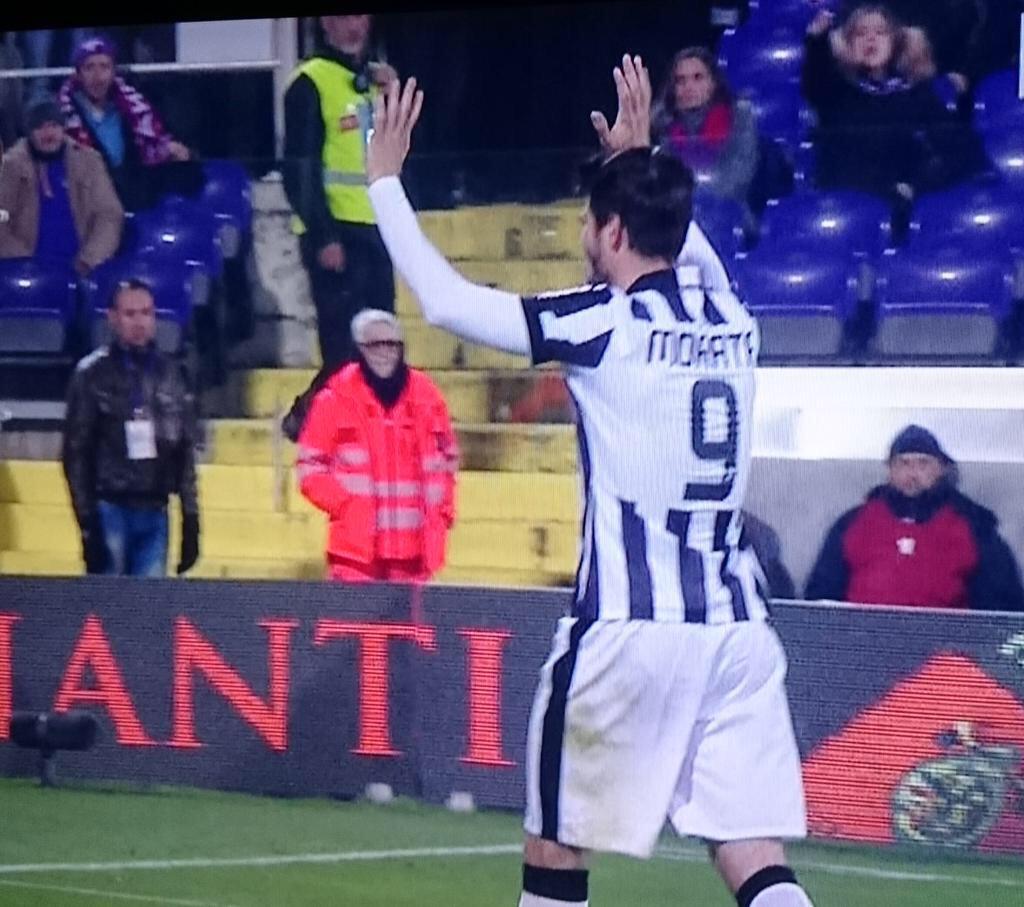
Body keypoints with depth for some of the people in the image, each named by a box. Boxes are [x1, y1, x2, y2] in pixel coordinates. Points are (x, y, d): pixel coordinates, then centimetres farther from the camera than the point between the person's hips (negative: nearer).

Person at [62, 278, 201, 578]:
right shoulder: (93, 374, -2)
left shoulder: (170, 373, 11)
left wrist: (190, 519, 9)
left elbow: (186, 452, 14)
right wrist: (88, 524, -10)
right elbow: (76, 454, -3)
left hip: (154, 511, 4)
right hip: (110, 510, -4)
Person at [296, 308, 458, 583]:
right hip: (357, 545, -4)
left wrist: (444, 509, 8)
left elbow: (448, 457, 20)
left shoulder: (427, 397, 9)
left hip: (415, 547, 4)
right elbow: (310, 466, 0)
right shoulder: (335, 400, -2)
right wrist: (345, 505, -12)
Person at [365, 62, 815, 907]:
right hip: (737, 626, 5)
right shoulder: (733, 323, 10)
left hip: (628, 625, -5)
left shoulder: (604, 324, -7)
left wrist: (385, 178, 8)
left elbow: (446, 299, -3)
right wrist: (642, 161, 42)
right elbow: (692, 251, 35)